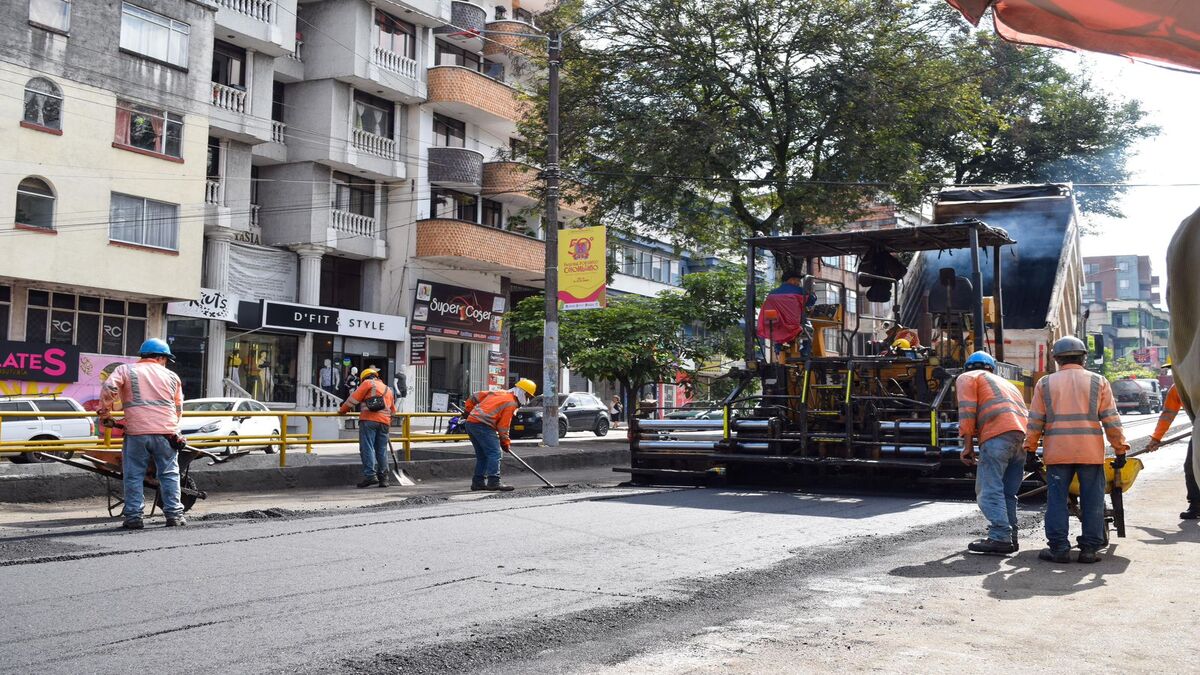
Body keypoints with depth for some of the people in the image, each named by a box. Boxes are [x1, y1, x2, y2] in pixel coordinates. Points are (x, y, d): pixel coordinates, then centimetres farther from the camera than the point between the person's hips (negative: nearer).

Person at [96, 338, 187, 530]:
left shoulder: (126, 370, 10)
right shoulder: (171, 376, 16)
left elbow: (108, 389, -7)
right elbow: (179, 408, 19)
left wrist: (105, 413, 4)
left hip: (136, 432, -1)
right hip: (166, 433, 1)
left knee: (133, 476, 7)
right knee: (169, 474, 10)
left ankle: (133, 516, 5)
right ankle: (174, 514, 8)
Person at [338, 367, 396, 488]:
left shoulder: (368, 383, 8)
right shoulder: (388, 390, 28)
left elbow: (354, 397, 2)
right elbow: (393, 410, 30)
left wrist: (342, 410, 12)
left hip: (369, 420, -6)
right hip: (384, 422, 6)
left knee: (367, 448, -8)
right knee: (382, 450, 8)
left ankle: (370, 475, -18)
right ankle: (383, 478, 7)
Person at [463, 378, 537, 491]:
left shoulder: (499, 393, 22)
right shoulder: (511, 403, -4)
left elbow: (476, 395, 24)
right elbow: (503, 426, -5)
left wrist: (468, 410, 32)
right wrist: (505, 442, 6)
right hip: (482, 425, -9)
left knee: (482, 455, 15)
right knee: (494, 453, -11)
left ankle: (478, 482, 17)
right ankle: (494, 482, -18)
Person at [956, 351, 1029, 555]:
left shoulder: (967, 378, 16)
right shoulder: (1005, 382, 38)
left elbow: (967, 411, 0)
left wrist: (967, 446, -1)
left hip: (998, 434, -7)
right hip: (1022, 435, 8)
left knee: (989, 490, -10)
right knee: (1008, 493, 13)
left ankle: (1000, 537, -18)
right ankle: (1010, 537, 11)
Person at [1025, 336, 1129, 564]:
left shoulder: (1045, 383, 6)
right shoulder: (1098, 382, 6)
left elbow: (1035, 421, 6)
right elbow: (1111, 420, 3)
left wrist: (1031, 449, 14)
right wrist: (1120, 449, 8)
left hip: (1057, 451, 0)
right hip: (1091, 451, 0)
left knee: (1057, 499, 4)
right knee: (1092, 500, 7)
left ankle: (1059, 547, 3)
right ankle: (1090, 548, 8)